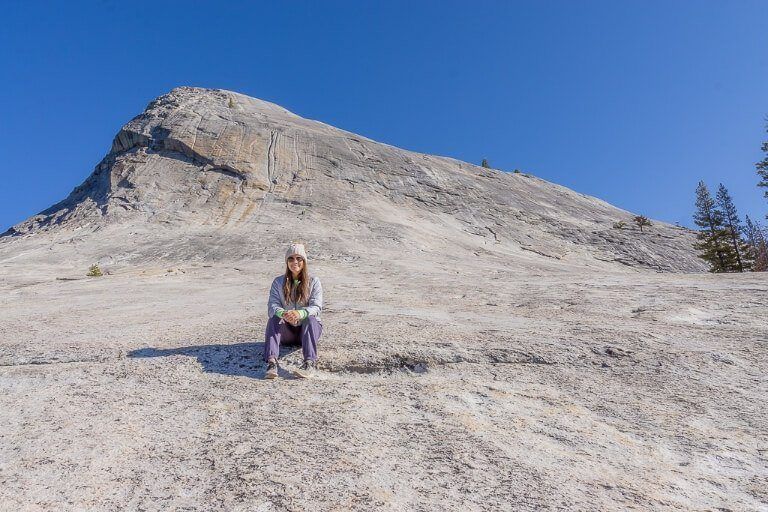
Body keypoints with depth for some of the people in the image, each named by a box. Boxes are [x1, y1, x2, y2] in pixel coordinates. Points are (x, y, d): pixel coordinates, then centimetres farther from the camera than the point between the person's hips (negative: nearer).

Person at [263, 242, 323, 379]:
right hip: (287, 331, 2)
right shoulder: (278, 282, 5)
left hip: (308, 329, -1)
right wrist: (283, 314, -34)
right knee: (274, 318, -26)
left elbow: (316, 307, -14)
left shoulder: (313, 282, -1)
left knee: (310, 318, -32)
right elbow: (272, 306, -9)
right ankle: (271, 361, -42)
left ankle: (310, 363, -47)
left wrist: (299, 313, -36)